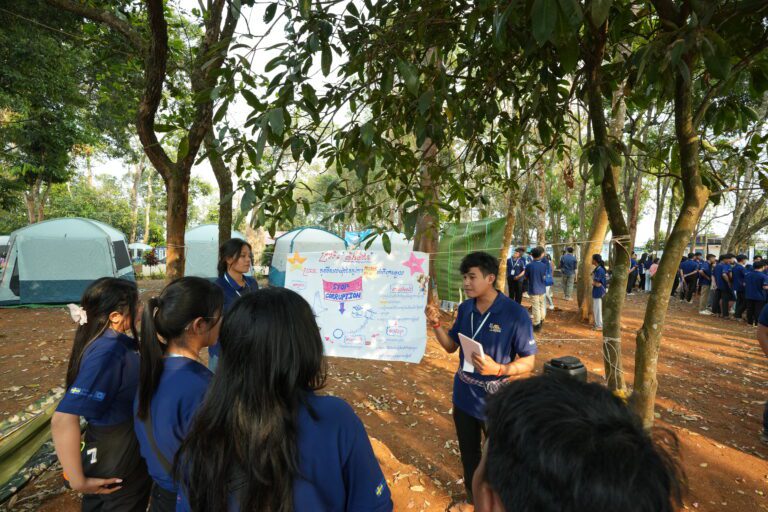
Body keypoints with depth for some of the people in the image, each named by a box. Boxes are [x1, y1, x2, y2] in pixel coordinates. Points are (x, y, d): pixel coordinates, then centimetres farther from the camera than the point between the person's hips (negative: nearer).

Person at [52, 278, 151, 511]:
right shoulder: (106, 352, -32)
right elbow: (63, 419, -36)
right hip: (118, 466, -8)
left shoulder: (113, 341, -4)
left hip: (125, 453, 8)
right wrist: (78, 481, -28)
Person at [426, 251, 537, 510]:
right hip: (463, 397, 5)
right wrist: (436, 324, -11)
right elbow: (451, 346, 6)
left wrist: (498, 369, -33)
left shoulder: (515, 314, -21)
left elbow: (529, 362, -16)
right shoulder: (465, 308, -4)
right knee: (468, 454, 24)